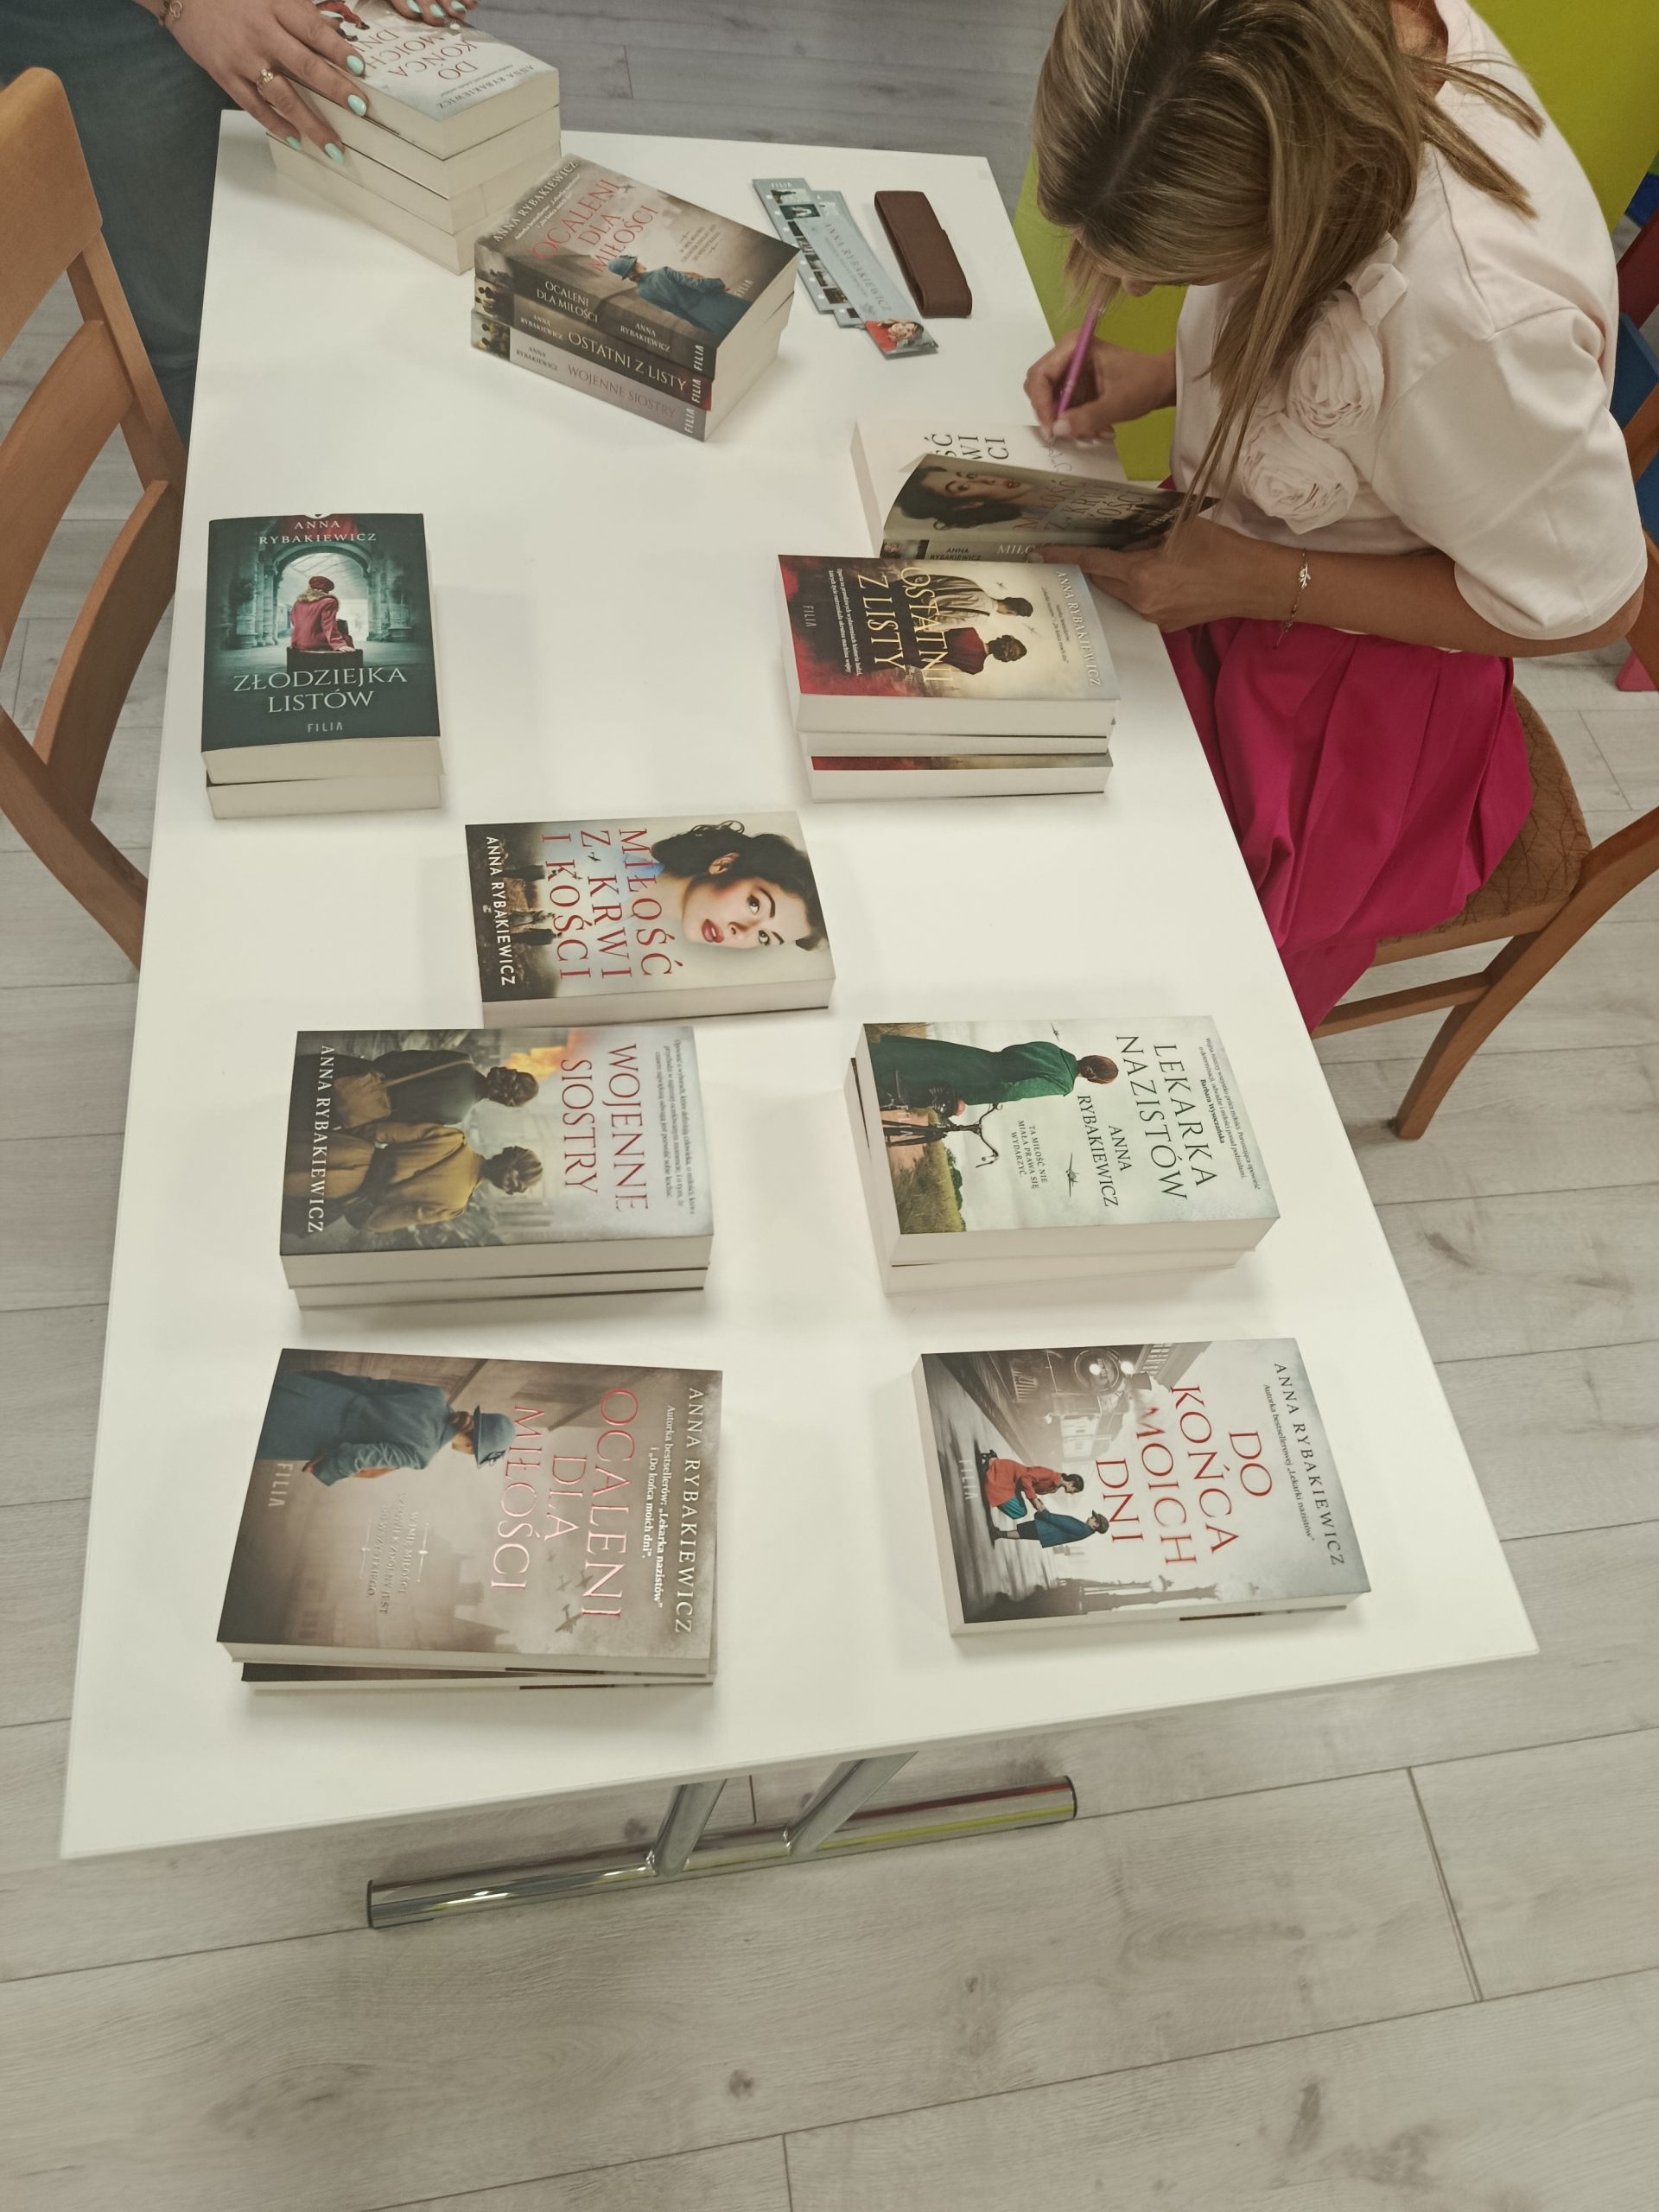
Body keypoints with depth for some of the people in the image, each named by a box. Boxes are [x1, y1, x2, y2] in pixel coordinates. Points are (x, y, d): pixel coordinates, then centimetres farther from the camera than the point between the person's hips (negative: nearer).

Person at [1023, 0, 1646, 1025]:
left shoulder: (1474, 316, -36)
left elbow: (1584, 608, -21)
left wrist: (1262, 583, -22)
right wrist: (1163, 378, -9)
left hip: (1357, 687, -8)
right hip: (1249, 553, 8)